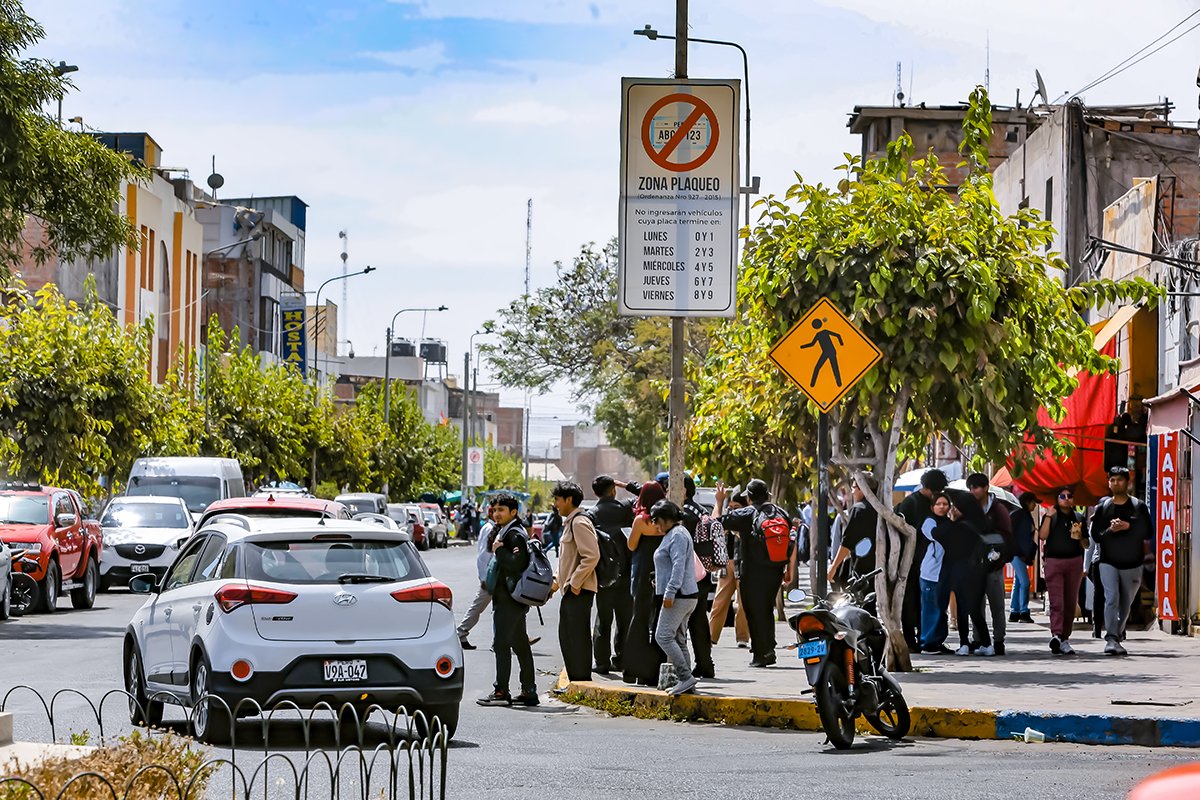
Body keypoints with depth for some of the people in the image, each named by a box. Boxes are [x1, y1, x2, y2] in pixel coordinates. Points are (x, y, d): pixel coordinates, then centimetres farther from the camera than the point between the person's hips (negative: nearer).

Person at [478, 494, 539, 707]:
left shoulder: (515, 534, -14)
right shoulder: (505, 531, 17)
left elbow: (517, 562, -22)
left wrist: (499, 550, -15)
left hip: (508, 599, -11)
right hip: (513, 598, 11)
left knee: (501, 643, -9)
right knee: (520, 645, 11)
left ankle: (501, 691, -8)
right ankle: (528, 691, 15)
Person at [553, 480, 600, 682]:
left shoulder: (579, 522, -14)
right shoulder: (569, 522, 17)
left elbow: (592, 556, -23)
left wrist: (575, 582, -19)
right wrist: (559, 580, 18)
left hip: (579, 591, -11)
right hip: (570, 590, 11)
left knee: (578, 637, -7)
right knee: (566, 637, 15)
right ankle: (574, 682, 21)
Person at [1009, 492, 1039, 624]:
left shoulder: (1028, 516, 17)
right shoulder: (1017, 515, -9)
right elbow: (1011, 535, -13)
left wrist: (1030, 555, 9)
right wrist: (1018, 553, -15)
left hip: (1023, 555, 9)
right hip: (1016, 553, -9)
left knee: (1018, 583, 9)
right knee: (1024, 582, -13)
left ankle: (1014, 613, 11)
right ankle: (1023, 612, -12)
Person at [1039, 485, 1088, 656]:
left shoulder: (1079, 518, 15)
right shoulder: (1051, 516, 8)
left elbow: (1086, 545, 18)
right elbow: (1042, 536, -8)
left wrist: (1080, 537, -3)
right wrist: (1049, 516, -13)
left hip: (1074, 562, 3)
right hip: (1053, 561, -3)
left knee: (1071, 603, 5)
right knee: (1056, 602, -16)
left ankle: (1065, 638, 13)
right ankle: (1056, 635, -29)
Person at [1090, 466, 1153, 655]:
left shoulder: (1138, 506, 3)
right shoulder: (1103, 507, 6)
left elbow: (1148, 533, -2)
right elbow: (1095, 534, 4)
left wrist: (1128, 526, -16)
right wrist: (1110, 530, -15)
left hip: (1132, 563, 1)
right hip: (1108, 562, -1)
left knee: (1125, 604, 10)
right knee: (1111, 598, -17)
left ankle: (1117, 636, 27)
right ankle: (1111, 639, -24)